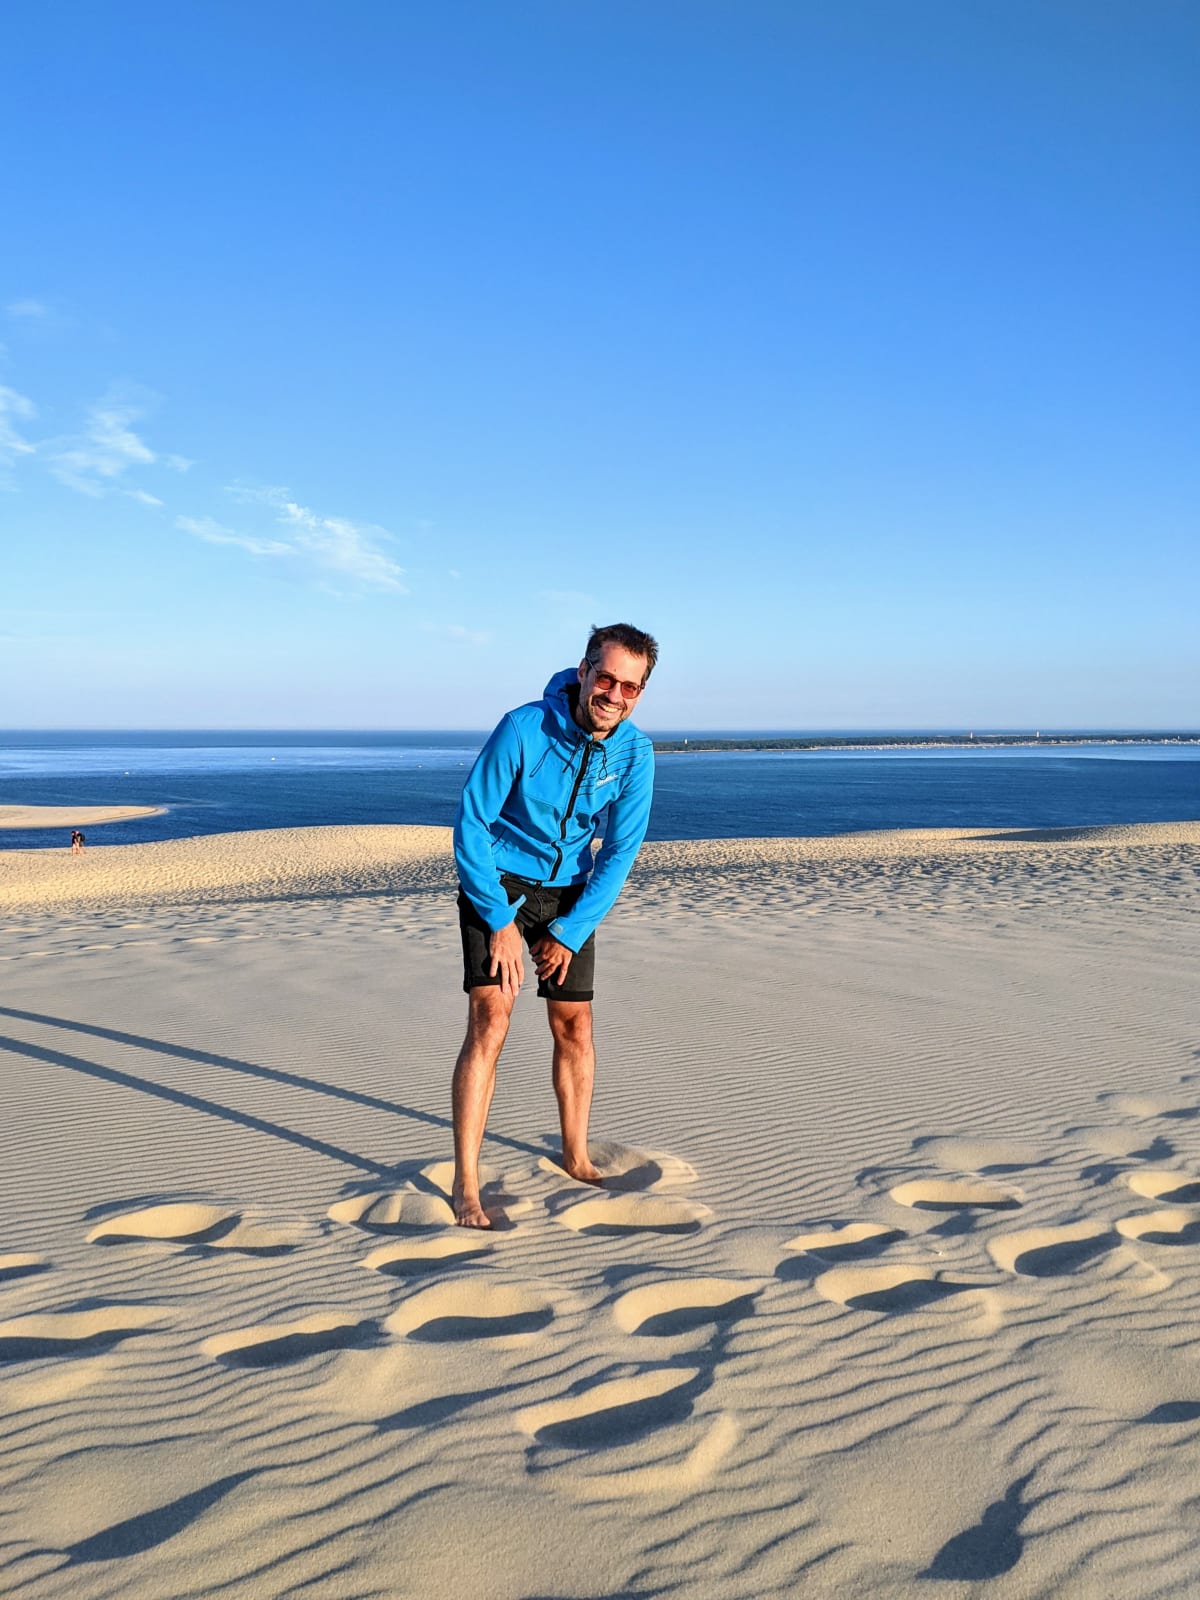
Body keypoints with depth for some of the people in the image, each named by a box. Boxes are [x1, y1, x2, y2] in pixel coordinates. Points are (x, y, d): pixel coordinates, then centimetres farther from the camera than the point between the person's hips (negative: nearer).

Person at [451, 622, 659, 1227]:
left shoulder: (635, 753, -12)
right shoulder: (523, 729, -24)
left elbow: (619, 852, -7)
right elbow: (470, 825, -18)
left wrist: (571, 932, -11)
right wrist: (500, 922, -20)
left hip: (568, 892, 4)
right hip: (496, 883, -4)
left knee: (574, 1024, 8)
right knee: (490, 1020, -14)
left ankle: (576, 1159, 29)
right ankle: (465, 1184, -5)